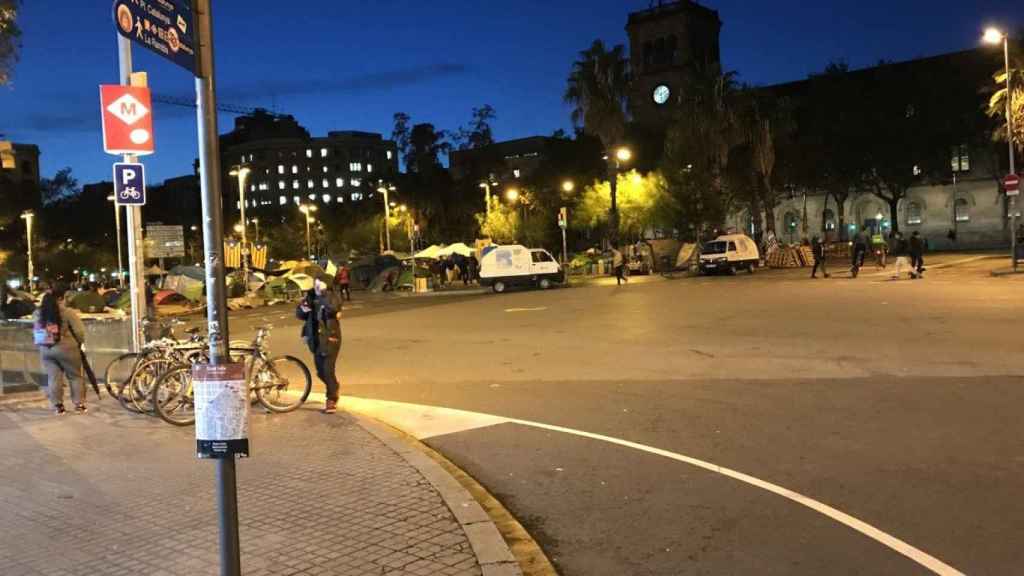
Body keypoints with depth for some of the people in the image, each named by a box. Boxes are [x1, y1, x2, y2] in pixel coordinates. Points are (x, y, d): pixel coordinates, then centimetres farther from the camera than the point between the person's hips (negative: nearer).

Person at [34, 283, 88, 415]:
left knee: (53, 377, 10)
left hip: (45, 350, 5)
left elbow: (35, 332, 11)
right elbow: (79, 331, -12)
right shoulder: (67, 312, -13)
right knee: (75, 376, 8)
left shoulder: (38, 313, 4)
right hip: (66, 348, -4)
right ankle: (79, 405, 11)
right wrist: (80, 343, 3)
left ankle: (57, 406, 13)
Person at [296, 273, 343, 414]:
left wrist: (324, 292, -31)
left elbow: (333, 307, -36)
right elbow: (299, 314, 12)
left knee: (328, 371, -8)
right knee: (320, 371, 15)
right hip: (316, 340, 6)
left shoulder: (333, 297, -12)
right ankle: (334, 389, 42)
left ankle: (332, 400, 8)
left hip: (330, 339, -6)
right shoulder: (311, 297, 4)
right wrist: (302, 309, -10)